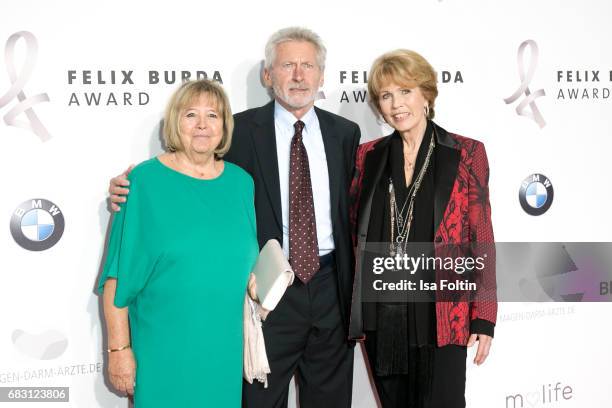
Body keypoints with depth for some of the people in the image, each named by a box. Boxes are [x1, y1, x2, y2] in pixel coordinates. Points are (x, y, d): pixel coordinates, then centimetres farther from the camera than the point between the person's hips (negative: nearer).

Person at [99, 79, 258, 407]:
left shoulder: (241, 182, 5)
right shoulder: (145, 181, -7)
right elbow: (119, 274, -9)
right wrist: (119, 349, -11)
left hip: (226, 349, 4)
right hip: (163, 352, -4)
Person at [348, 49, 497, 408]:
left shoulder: (466, 153, -1)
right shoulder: (368, 157, 7)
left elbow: (482, 240, -2)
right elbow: (354, 233, 11)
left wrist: (484, 318, -6)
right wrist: (354, 314, 6)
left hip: (441, 316, -3)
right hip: (381, 317, 3)